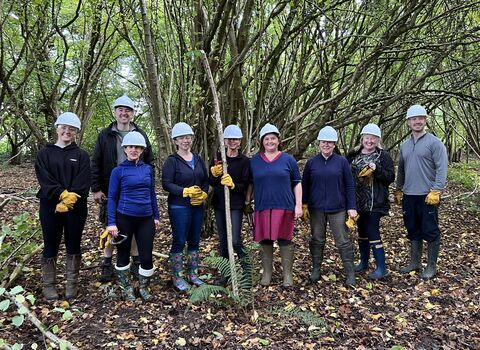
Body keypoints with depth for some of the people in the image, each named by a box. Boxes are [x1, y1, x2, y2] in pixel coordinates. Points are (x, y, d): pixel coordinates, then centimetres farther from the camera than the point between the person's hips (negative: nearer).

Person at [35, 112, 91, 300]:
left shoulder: (81, 155, 5)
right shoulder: (45, 153, 6)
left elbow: (83, 183, -6)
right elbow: (44, 179, -7)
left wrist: (70, 199, -18)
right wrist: (62, 194, -19)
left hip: (76, 207, 0)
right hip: (50, 206, 0)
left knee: (73, 246, 7)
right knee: (51, 245, 6)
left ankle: (72, 284, 19)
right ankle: (48, 284, 19)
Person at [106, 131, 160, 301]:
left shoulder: (148, 169, 6)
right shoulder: (118, 171, -4)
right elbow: (112, 197, -4)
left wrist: (156, 216, 11)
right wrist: (111, 223, -9)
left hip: (146, 218, 3)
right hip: (124, 218, -2)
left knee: (146, 256, 1)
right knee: (123, 254, 12)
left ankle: (143, 286, 24)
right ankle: (126, 287, 31)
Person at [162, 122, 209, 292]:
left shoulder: (198, 159, 11)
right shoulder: (171, 160, -7)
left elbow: (206, 181, 13)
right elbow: (166, 184, -13)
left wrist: (203, 194, -6)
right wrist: (186, 191, -23)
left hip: (198, 206, 6)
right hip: (179, 207, -6)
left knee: (194, 241, 13)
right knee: (179, 242, 0)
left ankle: (193, 274, 25)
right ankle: (177, 278, 12)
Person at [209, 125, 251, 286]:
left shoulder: (245, 161, -4)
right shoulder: (217, 159, 5)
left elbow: (245, 185, -7)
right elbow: (211, 183, 6)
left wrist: (233, 185, -26)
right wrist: (215, 174, -15)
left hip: (236, 204, -4)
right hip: (219, 204, 4)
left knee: (235, 240, -11)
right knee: (223, 240, 12)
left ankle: (246, 270, 13)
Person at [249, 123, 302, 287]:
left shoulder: (288, 159, 5)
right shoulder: (254, 161, 9)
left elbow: (297, 183, 6)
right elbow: (250, 184, 13)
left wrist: (298, 205, -1)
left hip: (284, 207, -1)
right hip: (262, 207, 2)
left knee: (285, 240, 3)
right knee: (265, 240, 6)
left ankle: (288, 275, 13)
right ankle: (266, 273, 19)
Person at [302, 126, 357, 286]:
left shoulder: (342, 162, 0)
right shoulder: (311, 162, 3)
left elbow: (350, 186, 1)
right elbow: (305, 186, 7)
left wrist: (352, 207, -4)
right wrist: (304, 206, 2)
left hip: (337, 209, -2)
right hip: (316, 209, 2)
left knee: (343, 241, 2)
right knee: (317, 240, 12)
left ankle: (350, 273, 13)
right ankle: (316, 269, 25)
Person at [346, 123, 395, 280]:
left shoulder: (383, 155, -3)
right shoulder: (354, 155, 8)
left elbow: (391, 177, -6)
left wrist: (377, 169, -21)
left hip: (375, 202, -5)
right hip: (358, 201, 5)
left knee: (373, 232, -7)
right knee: (362, 231, 15)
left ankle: (381, 268, 4)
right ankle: (363, 262, 30)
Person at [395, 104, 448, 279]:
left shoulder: (434, 143, -6)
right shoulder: (404, 145, 13)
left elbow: (442, 169, -13)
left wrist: (436, 191, -19)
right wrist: (398, 190, 19)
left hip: (427, 196, -6)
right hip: (409, 196, 6)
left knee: (430, 232, 3)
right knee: (413, 231, 15)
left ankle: (431, 266, 15)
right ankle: (415, 262, 28)